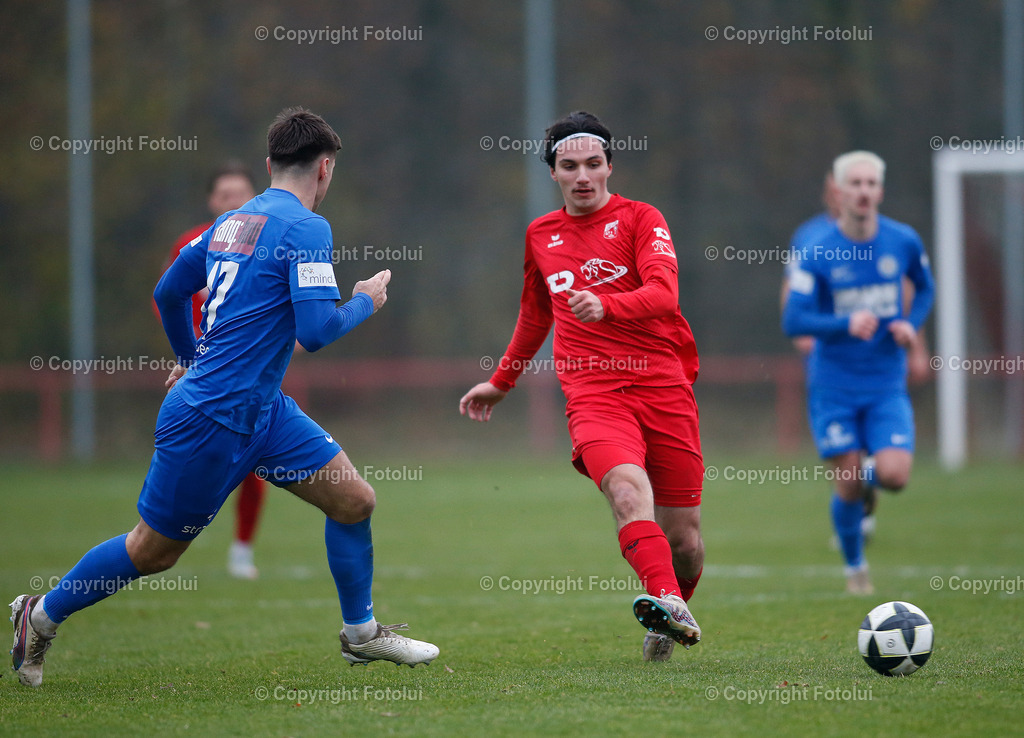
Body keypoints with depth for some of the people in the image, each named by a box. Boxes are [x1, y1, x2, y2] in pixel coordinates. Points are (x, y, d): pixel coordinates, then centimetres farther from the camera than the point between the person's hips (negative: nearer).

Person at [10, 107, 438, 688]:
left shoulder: (232, 222, 8)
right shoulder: (306, 227, -17)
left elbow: (168, 292, 18)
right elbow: (316, 330, -24)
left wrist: (191, 359, 34)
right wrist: (365, 302, -5)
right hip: (211, 421, -9)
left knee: (355, 500, 7)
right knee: (154, 551, 6)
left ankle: (360, 633, 21)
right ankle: (42, 615, 23)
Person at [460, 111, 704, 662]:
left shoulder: (640, 219, 4)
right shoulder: (540, 236, 18)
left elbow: (663, 294, -14)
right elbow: (535, 317, 35)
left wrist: (606, 305, -32)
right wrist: (501, 383, 42)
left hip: (663, 384, -1)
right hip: (591, 391, 1)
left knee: (684, 539, -1)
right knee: (626, 486, -31)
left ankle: (670, 620, 28)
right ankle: (666, 600, -49)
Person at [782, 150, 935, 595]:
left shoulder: (904, 242, -3)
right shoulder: (816, 254, -11)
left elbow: (925, 287, 17)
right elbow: (793, 321, -13)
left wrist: (912, 324, -3)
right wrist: (845, 324, -29)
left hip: (886, 384, 2)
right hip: (834, 386, -1)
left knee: (895, 476, -15)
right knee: (848, 485, -2)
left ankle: (868, 477, 24)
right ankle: (855, 566, 25)